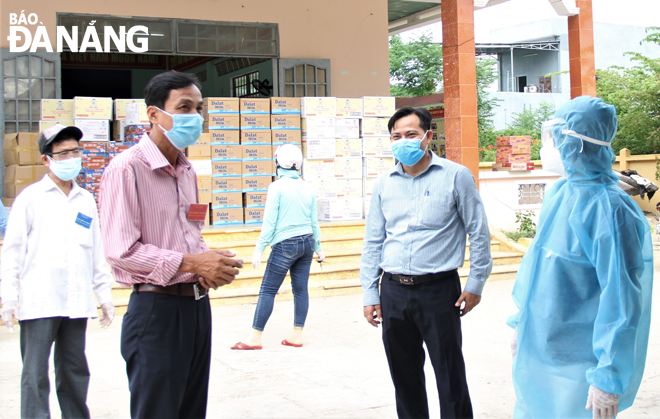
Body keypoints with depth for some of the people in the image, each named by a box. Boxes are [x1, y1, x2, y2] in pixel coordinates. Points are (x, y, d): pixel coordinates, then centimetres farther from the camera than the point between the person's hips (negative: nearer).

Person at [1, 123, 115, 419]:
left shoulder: (86, 201, 14)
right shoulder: (30, 198, 2)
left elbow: (97, 250, 18)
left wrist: (104, 294, 15)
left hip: (77, 302, 4)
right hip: (38, 302, -4)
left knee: (75, 372, 12)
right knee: (35, 375, -1)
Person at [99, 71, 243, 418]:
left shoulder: (186, 171, 16)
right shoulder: (127, 168, -12)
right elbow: (120, 250, -18)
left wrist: (211, 265, 2)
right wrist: (189, 263, -20)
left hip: (197, 305, 8)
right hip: (156, 308, -8)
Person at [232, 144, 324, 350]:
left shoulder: (277, 187, -10)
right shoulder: (307, 188, 6)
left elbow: (270, 221, -11)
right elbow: (314, 221, 12)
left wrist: (259, 249, -6)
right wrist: (318, 247, 23)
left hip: (285, 244, -6)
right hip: (307, 242, 6)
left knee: (267, 290, -1)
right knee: (300, 289, 9)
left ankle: (255, 337, 2)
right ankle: (297, 335, 14)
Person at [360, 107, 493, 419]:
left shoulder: (455, 176, -2)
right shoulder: (384, 183, 9)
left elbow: (479, 233, 1)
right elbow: (373, 242, 13)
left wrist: (475, 284, -3)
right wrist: (369, 294, 8)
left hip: (439, 290, -4)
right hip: (393, 291, 4)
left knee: (450, 377, 1)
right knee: (404, 377, 13)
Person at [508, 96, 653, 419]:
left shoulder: (608, 209, -22)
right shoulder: (558, 193, 4)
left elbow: (621, 299, -23)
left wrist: (610, 378, -21)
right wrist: (521, 322, 20)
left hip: (578, 366, -8)